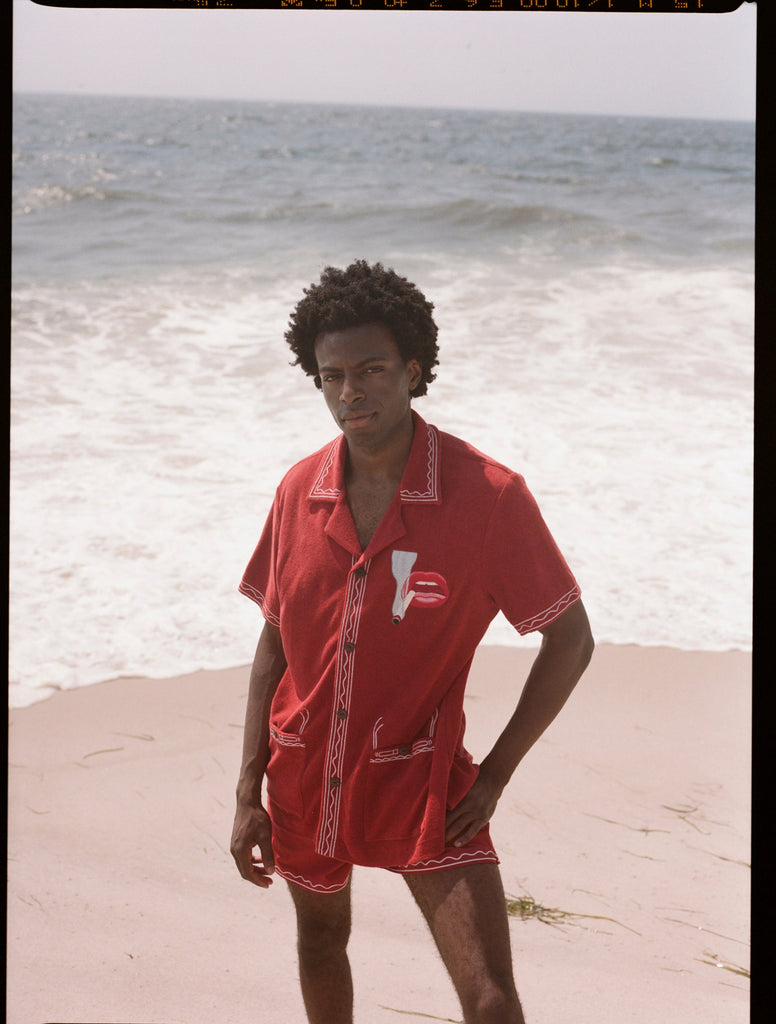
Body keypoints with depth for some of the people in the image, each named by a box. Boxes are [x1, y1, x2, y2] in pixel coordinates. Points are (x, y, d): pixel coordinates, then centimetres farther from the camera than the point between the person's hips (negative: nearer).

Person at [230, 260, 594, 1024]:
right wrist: (247, 794, 2)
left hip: (421, 779, -4)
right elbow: (274, 641, 4)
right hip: (304, 776, 4)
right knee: (321, 941, 25)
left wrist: (493, 775, -9)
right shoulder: (299, 493, -5)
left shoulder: (488, 494, -17)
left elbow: (570, 639, -8)